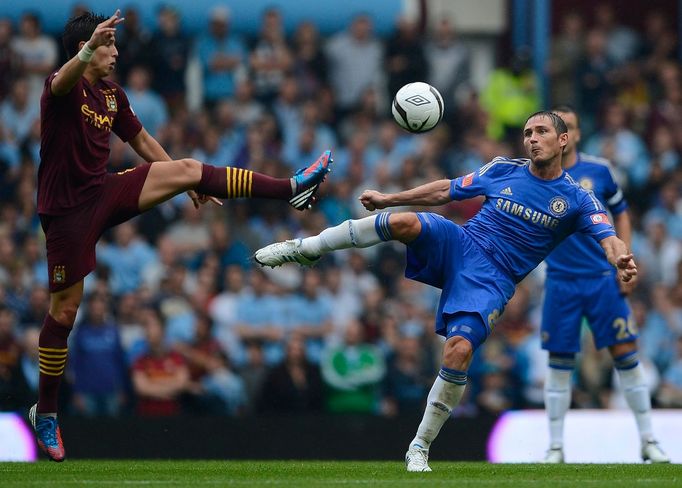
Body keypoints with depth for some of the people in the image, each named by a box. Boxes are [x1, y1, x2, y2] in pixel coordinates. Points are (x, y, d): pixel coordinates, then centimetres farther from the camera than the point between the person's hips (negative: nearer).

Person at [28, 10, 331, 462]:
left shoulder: (112, 95, 10)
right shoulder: (63, 89, -14)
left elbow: (142, 141, 23)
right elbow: (63, 80, -41)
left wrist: (189, 184, 26)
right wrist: (89, 49, -63)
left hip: (106, 194, 7)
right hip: (68, 209, -7)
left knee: (188, 169, -5)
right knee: (65, 310, -2)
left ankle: (292, 189, -2)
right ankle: (45, 413, 10)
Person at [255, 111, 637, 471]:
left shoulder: (576, 199, 1)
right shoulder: (504, 170, 9)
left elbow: (608, 237, -13)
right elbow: (448, 191, 18)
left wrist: (621, 258, -37)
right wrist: (388, 198, 17)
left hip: (491, 282, -2)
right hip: (460, 246, 2)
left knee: (459, 351, -24)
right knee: (404, 222, -28)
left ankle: (420, 447, -7)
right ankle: (306, 249, -10)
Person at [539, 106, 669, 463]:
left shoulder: (598, 170, 3)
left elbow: (620, 213, 13)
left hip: (602, 279, 1)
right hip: (561, 283, 0)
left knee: (626, 354, -2)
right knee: (559, 364, 1)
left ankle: (648, 442, 6)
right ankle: (555, 446, 9)